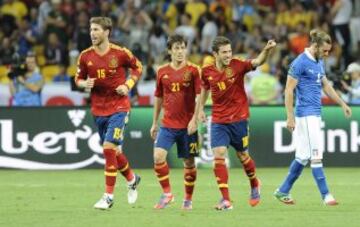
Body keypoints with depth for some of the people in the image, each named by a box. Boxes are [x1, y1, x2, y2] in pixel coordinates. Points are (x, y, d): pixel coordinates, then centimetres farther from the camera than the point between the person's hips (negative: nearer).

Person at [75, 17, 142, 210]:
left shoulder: (120, 53, -9)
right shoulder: (85, 56, -1)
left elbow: (137, 67, 6)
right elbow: (79, 78, 10)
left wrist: (128, 85, -9)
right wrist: (85, 84, -12)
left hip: (118, 107, -5)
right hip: (98, 109, 5)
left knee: (109, 147, -15)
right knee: (113, 150, 13)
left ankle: (108, 196, -10)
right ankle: (131, 179, 41)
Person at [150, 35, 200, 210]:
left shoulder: (193, 70, -4)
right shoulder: (162, 71, 5)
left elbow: (199, 96, -6)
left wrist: (194, 120, -15)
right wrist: (155, 123, 16)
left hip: (187, 125, -2)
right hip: (167, 124, 2)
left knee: (189, 162, 5)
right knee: (158, 156, -15)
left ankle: (188, 199, 20)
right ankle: (167, 193, 0)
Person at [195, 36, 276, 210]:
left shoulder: (237, 66, -11)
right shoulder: (207, 71, -3)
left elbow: (257, 62, -27)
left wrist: (267, 50, -45)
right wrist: (200, 108, 14)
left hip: (239, 119, -2)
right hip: (218, 121, 2)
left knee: (242, 156, 11)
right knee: (218, 156, -12)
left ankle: (254, 184, 42)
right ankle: (226, 200, -10)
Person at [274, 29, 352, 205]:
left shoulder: (319, 62, 13)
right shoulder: (300, 63, -13)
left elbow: (326, 85, 25)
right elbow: (289, 90, -14)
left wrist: (342, 104, 24)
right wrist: (290, 117, -18)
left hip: (316, 114, 9)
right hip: (305, 114, -9)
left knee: (303, 157, 11)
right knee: (316, 155, -9)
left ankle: (283, 191, 19)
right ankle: (325, 195, -8)